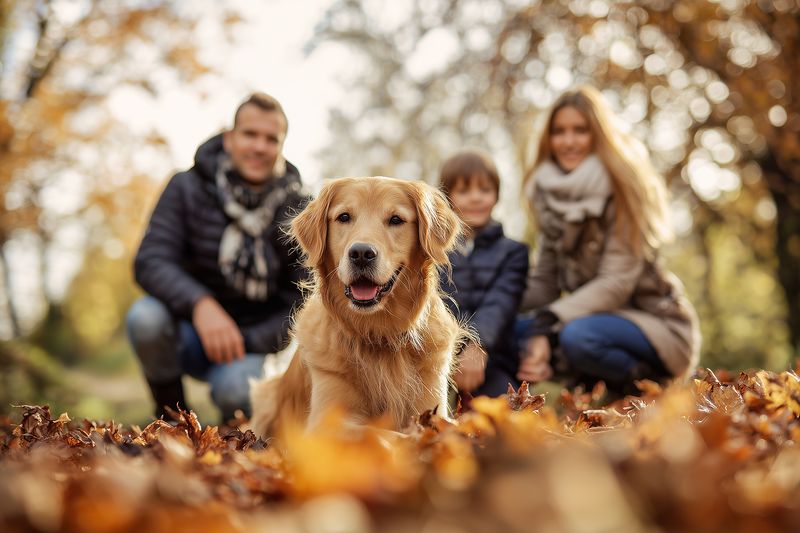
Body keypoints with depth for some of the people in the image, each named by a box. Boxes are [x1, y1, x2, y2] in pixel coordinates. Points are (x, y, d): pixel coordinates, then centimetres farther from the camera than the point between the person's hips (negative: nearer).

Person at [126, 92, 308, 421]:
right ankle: (170, 412, -5)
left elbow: (303, 304, -6)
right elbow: (150, 262, -19)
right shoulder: (188, 188, -7)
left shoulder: (296, 212, -6)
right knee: (145, 316, -32)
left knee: (235, 390, -33)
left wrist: (244, 343, -19)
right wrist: (200, 304, -38)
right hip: (188, 334, 1)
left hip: (251, 343, -1)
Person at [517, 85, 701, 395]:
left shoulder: (623, 188, -14)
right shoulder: (548, 192, 4)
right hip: (599, 317, 7)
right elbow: (545, 279, 0)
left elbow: (616, 282, -21)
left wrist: (546, 325, -33)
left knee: (576, 336, -36)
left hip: (658, 323, -6)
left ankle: (645, 384, -9)